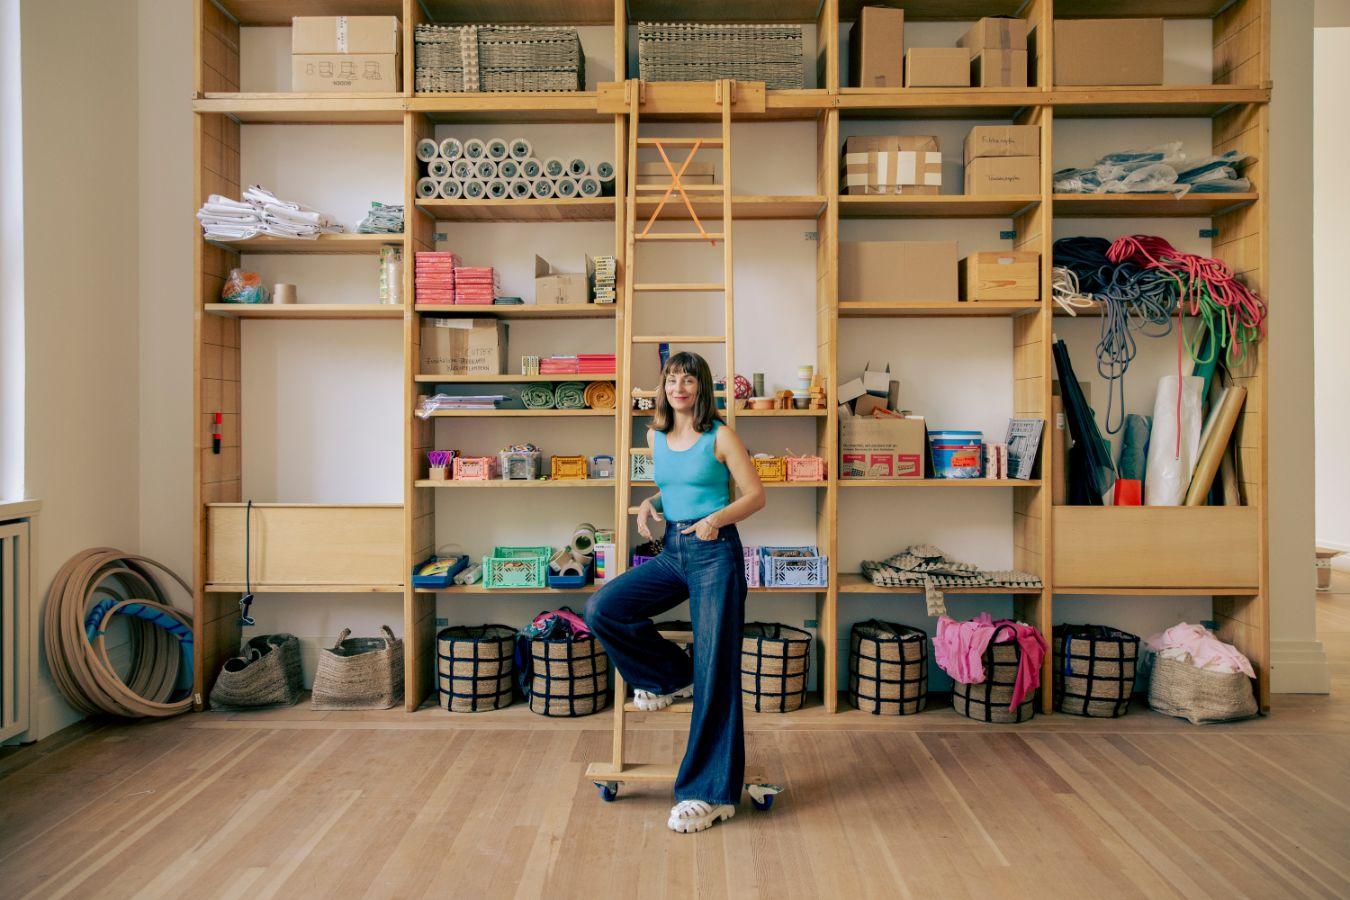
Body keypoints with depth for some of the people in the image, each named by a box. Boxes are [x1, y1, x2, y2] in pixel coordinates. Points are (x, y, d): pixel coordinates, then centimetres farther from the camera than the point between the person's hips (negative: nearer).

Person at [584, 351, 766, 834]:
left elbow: (755, 494, -4)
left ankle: (710, 793, 2)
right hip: (672, 550, 6)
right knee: (600, 609, -11)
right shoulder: (656, 436, 11)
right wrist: (649, 504, 5)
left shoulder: (720, 436, -5)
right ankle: (670, 676, 12)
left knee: (714, 671, -6)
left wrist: (716, 518, -20)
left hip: (715, 552, -6)